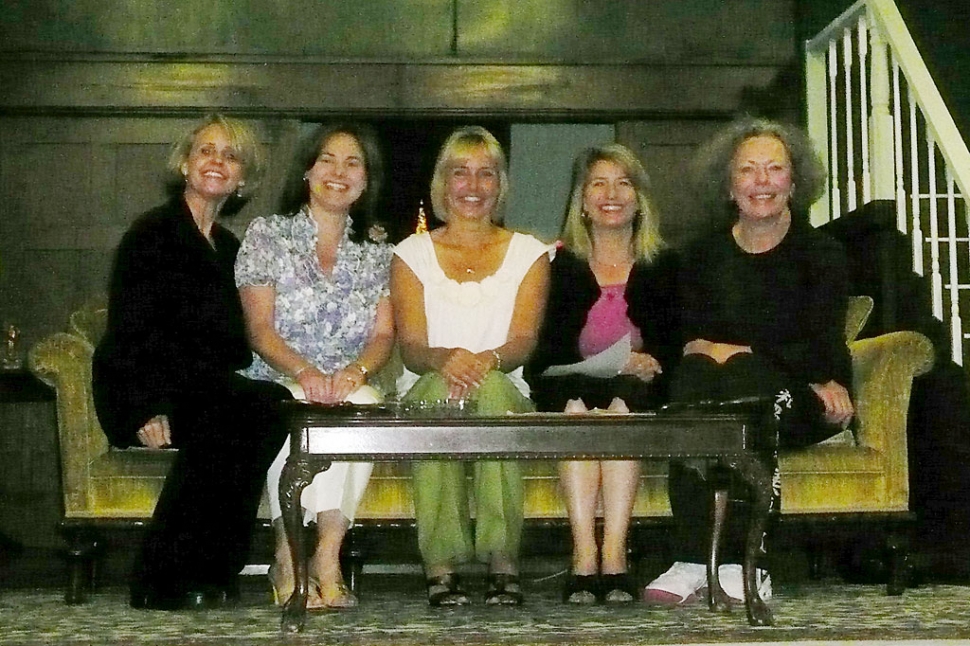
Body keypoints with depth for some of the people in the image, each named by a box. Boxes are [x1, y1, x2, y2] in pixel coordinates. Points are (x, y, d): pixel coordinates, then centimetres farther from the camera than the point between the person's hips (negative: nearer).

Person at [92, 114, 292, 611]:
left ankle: (212, 574, -24)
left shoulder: (228, 247, 21)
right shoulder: (153, 232, 0)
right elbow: (129, 330, -9)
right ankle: (162, 583, -27)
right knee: (220, 420, -35)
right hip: (147, 391, -6)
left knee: (275, 403, -25)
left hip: (205, 388, 6)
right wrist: (147, 408, -20)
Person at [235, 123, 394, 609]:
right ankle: (290, 559, -28)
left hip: (351, 385, 2)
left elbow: (384, 334, 7)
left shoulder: (376, 254, 17)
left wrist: (355, 371, -17)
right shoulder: (266, 235, 8)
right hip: (277, 385, -2)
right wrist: (305, 371, -22)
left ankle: (325, 556, -30)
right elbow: (260, 329, -3)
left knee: (364, 406, -33)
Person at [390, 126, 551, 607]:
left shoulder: (528, 253, 13)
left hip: (506, 392, 0)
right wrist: (444, 358, -25)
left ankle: (503, 561, -35)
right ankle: (440, 566, -36)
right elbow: (411, 347, -1)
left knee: (489, 385, -36)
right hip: (424, 397, 0)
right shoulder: (413, 253, 12)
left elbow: (523, 341, -2)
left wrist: (486, 359, -25)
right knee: (441, 387, -36)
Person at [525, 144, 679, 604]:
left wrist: (650, 366, -15)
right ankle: (583, 555, -38)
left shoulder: (663, 267, 16)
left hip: (639, 395, 0)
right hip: (570, 390, 0)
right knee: (574, 407, -33)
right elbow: (545, 349, 0)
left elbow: (677, 343, 8)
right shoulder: (560, 266, 13)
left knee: (622, 404, -33)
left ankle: (613, 554, -39)